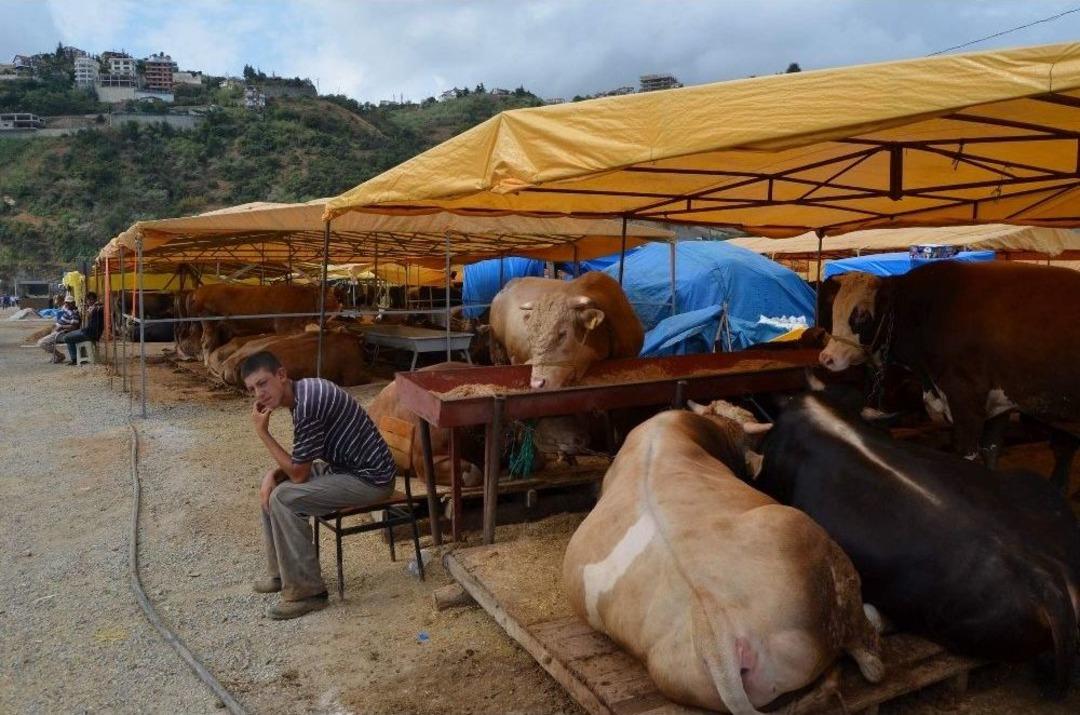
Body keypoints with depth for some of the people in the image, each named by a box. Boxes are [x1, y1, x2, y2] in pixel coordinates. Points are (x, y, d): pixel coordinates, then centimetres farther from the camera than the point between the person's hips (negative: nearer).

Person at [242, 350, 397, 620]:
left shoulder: (307, 405, -25)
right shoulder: (303, 390, 5)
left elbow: (298, 473, -19)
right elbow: (298, 459, 16)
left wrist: (262, 432, -14)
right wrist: (273, 474, -1)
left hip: (369, 478, -10)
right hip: (346, 465, 10)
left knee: (284, 499, -18)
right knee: (272, 485, 12)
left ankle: (306, 591, -7)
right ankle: (281, 572, 23)